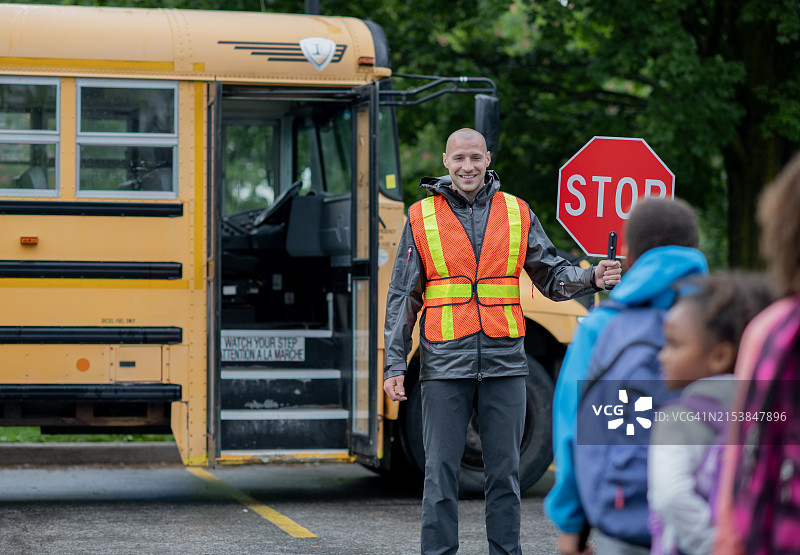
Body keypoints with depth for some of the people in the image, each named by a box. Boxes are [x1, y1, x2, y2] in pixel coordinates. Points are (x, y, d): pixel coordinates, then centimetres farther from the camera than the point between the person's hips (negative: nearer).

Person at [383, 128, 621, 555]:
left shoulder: (517, 214, 9)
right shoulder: (421, 217, 5)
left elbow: (552, 275, 11)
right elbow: (403, 297, 6)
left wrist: (592, 278, -10)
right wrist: (395, 365, 1)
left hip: (504, 362, 1)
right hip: (445, 364, -1)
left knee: (504, 470, 5)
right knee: (441, 470, -1)